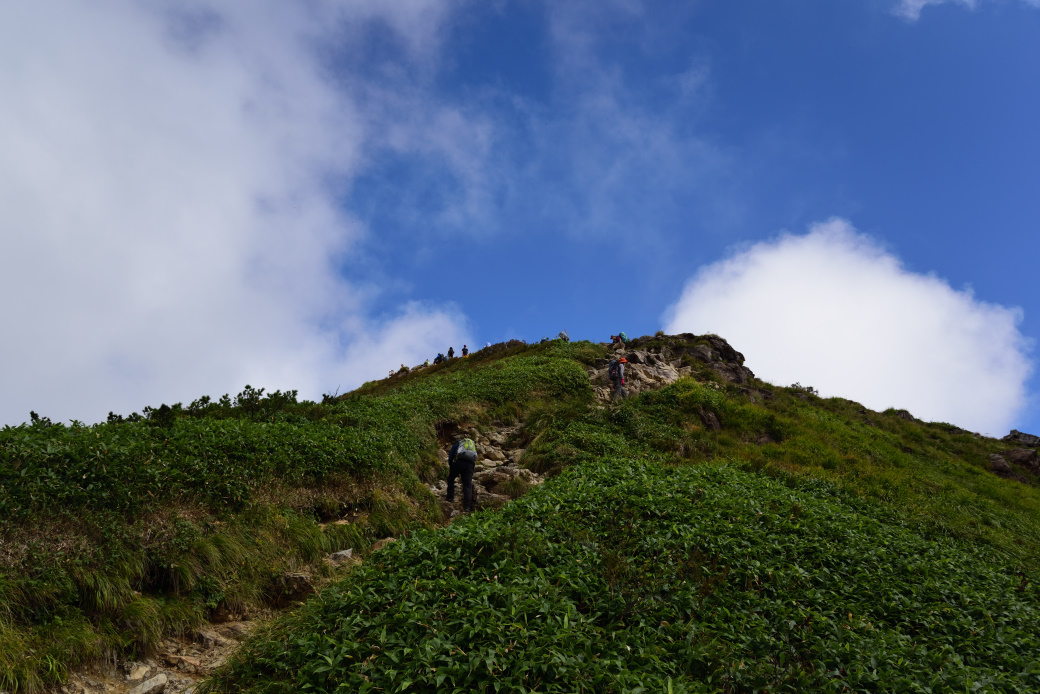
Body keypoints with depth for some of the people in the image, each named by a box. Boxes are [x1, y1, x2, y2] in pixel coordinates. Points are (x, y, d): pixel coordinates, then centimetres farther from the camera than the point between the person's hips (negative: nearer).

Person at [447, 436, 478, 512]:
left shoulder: (456, 444, 25)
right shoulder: (473, 445, 36)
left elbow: (450, 458, 15)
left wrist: (451, 469, 28)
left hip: (459, 462, -3)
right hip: (470, 464, 3)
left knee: (451, 479, 21)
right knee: (468, 485, 4)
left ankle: (450, 498, 18)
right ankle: (468, 506, -5)